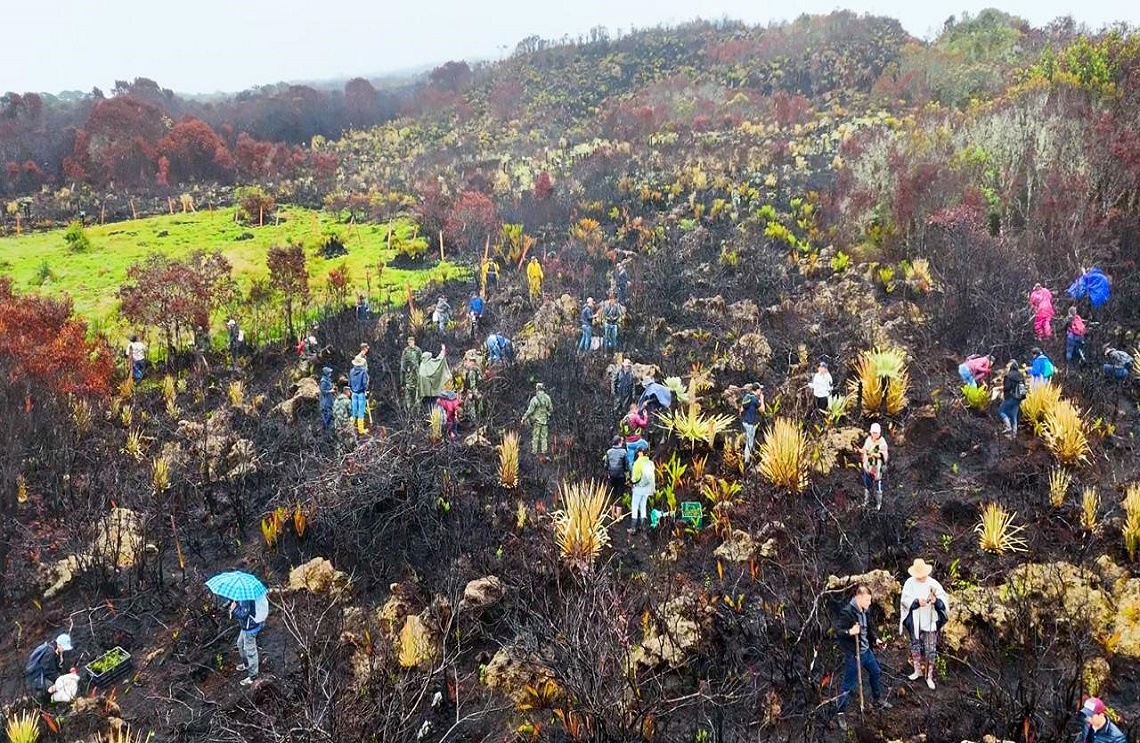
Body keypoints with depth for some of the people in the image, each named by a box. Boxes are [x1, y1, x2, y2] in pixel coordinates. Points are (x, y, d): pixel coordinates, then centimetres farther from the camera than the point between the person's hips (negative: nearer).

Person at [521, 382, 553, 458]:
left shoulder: (534, 399, -14)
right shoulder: (547, 398, -2)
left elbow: (530, 411, -15)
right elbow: (551, 409, 5)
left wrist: (524, 418, -7)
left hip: (536, 421, -3)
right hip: (545, 420, 3)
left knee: (535, 437, 4)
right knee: (544, 437, 10)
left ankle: (534, 451, 5)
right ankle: (544, 451, 9)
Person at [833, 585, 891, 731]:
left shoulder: (863, 610, 1)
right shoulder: (846, 612, -25)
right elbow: (837, 631, -25)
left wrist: (875, 638, 6)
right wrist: (850, 632, -41)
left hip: (866, 651, 8)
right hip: (852, 654, -8)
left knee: (876, 673, 27)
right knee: (848, 685, 1)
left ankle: (877, 698, 52)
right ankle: (840, 712, 16)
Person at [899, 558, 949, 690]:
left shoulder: (933, 583, -8)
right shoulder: (909, 583, -7)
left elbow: (945, 598, -10)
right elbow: (905, 600, -11)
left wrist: (936, 600, -31)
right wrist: (917, 601, -30)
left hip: (930, 622, -1)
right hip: (914, 622, 1)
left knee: (931, 650, 3)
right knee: (915, 646, 15)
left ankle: (929, 676, 15)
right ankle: (917, 671, 33)